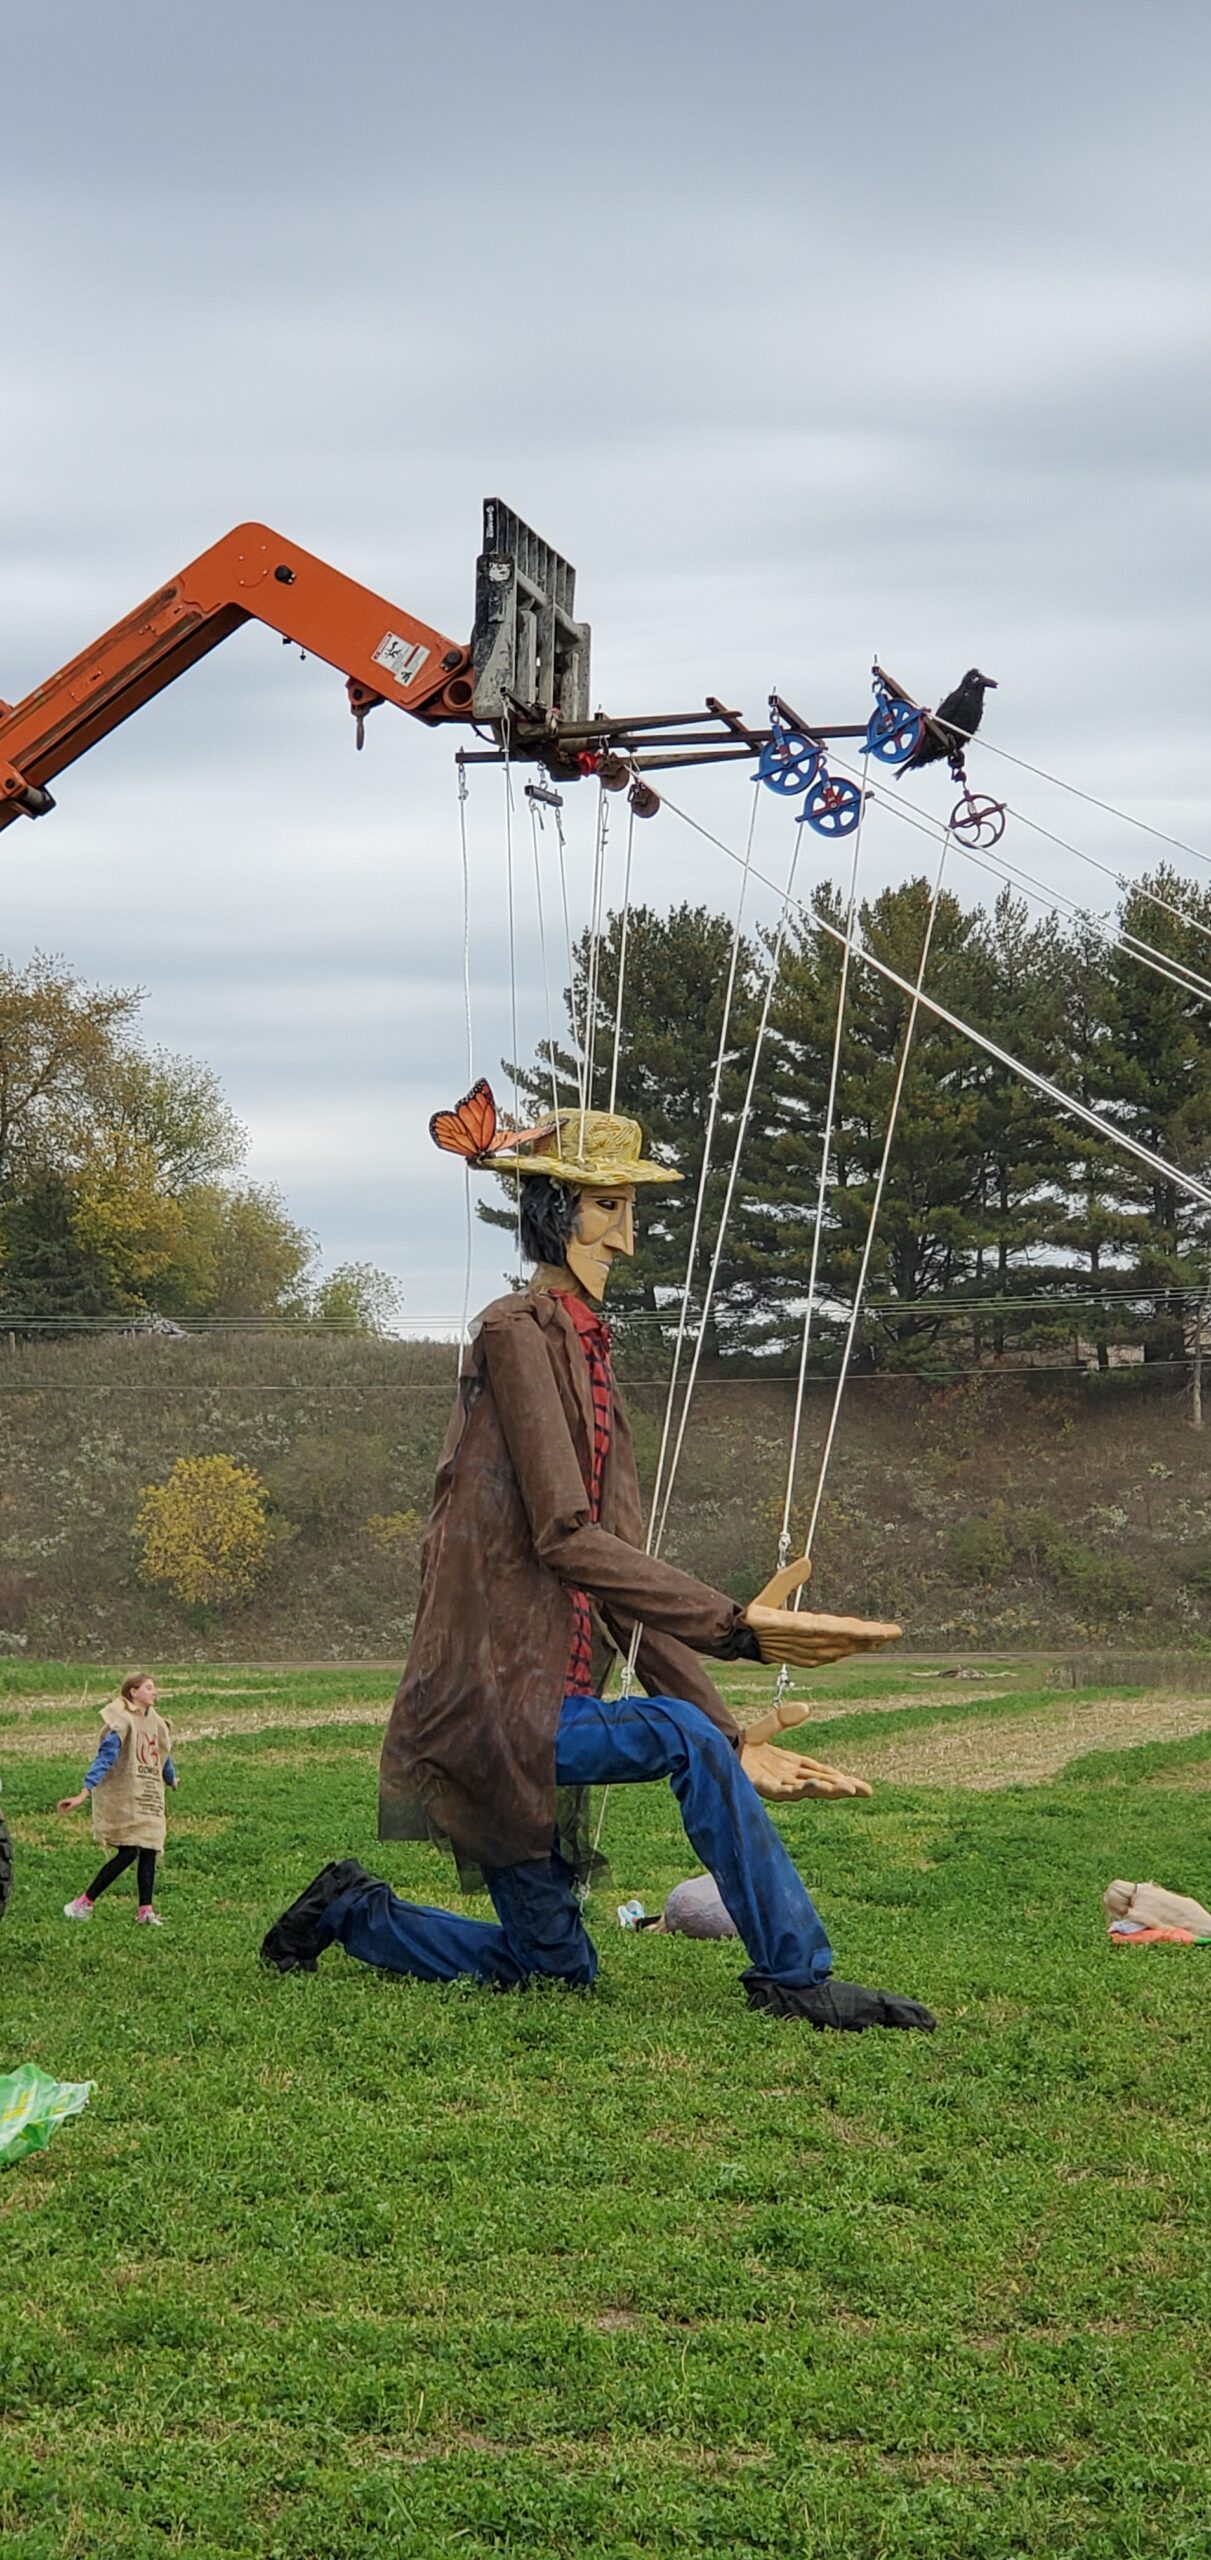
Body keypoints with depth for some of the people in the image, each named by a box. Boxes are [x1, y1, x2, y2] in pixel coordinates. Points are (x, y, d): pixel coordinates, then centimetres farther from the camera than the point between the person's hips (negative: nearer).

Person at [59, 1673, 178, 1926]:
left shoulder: (154, 1721, 12)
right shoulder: (121, 1723, -12)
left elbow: (163, 1754, 30)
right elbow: (104, 1758, -19)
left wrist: (171, 1779, 46)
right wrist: (84, 1793, -26)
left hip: (149, 1798, 8)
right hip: (122, 1798, -8)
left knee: (149, 1851, 1)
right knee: (128, 1851, -13)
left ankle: (146, 1910, 7)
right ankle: (84, 1903, -4)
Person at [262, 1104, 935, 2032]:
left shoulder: (593, 1355, 16)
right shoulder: (517, 1334, -11)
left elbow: (625, 1573, 12)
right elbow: (567, 1539, -22)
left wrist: (731, 1740, 6)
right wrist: (739, 1625, -29)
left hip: (554, 1704, 9)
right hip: (493, 1703, -9)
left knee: (554, 1962, 16)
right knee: (682, 1738, -29)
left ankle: (350, 1907, 30)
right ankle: (794, 1977, -19)